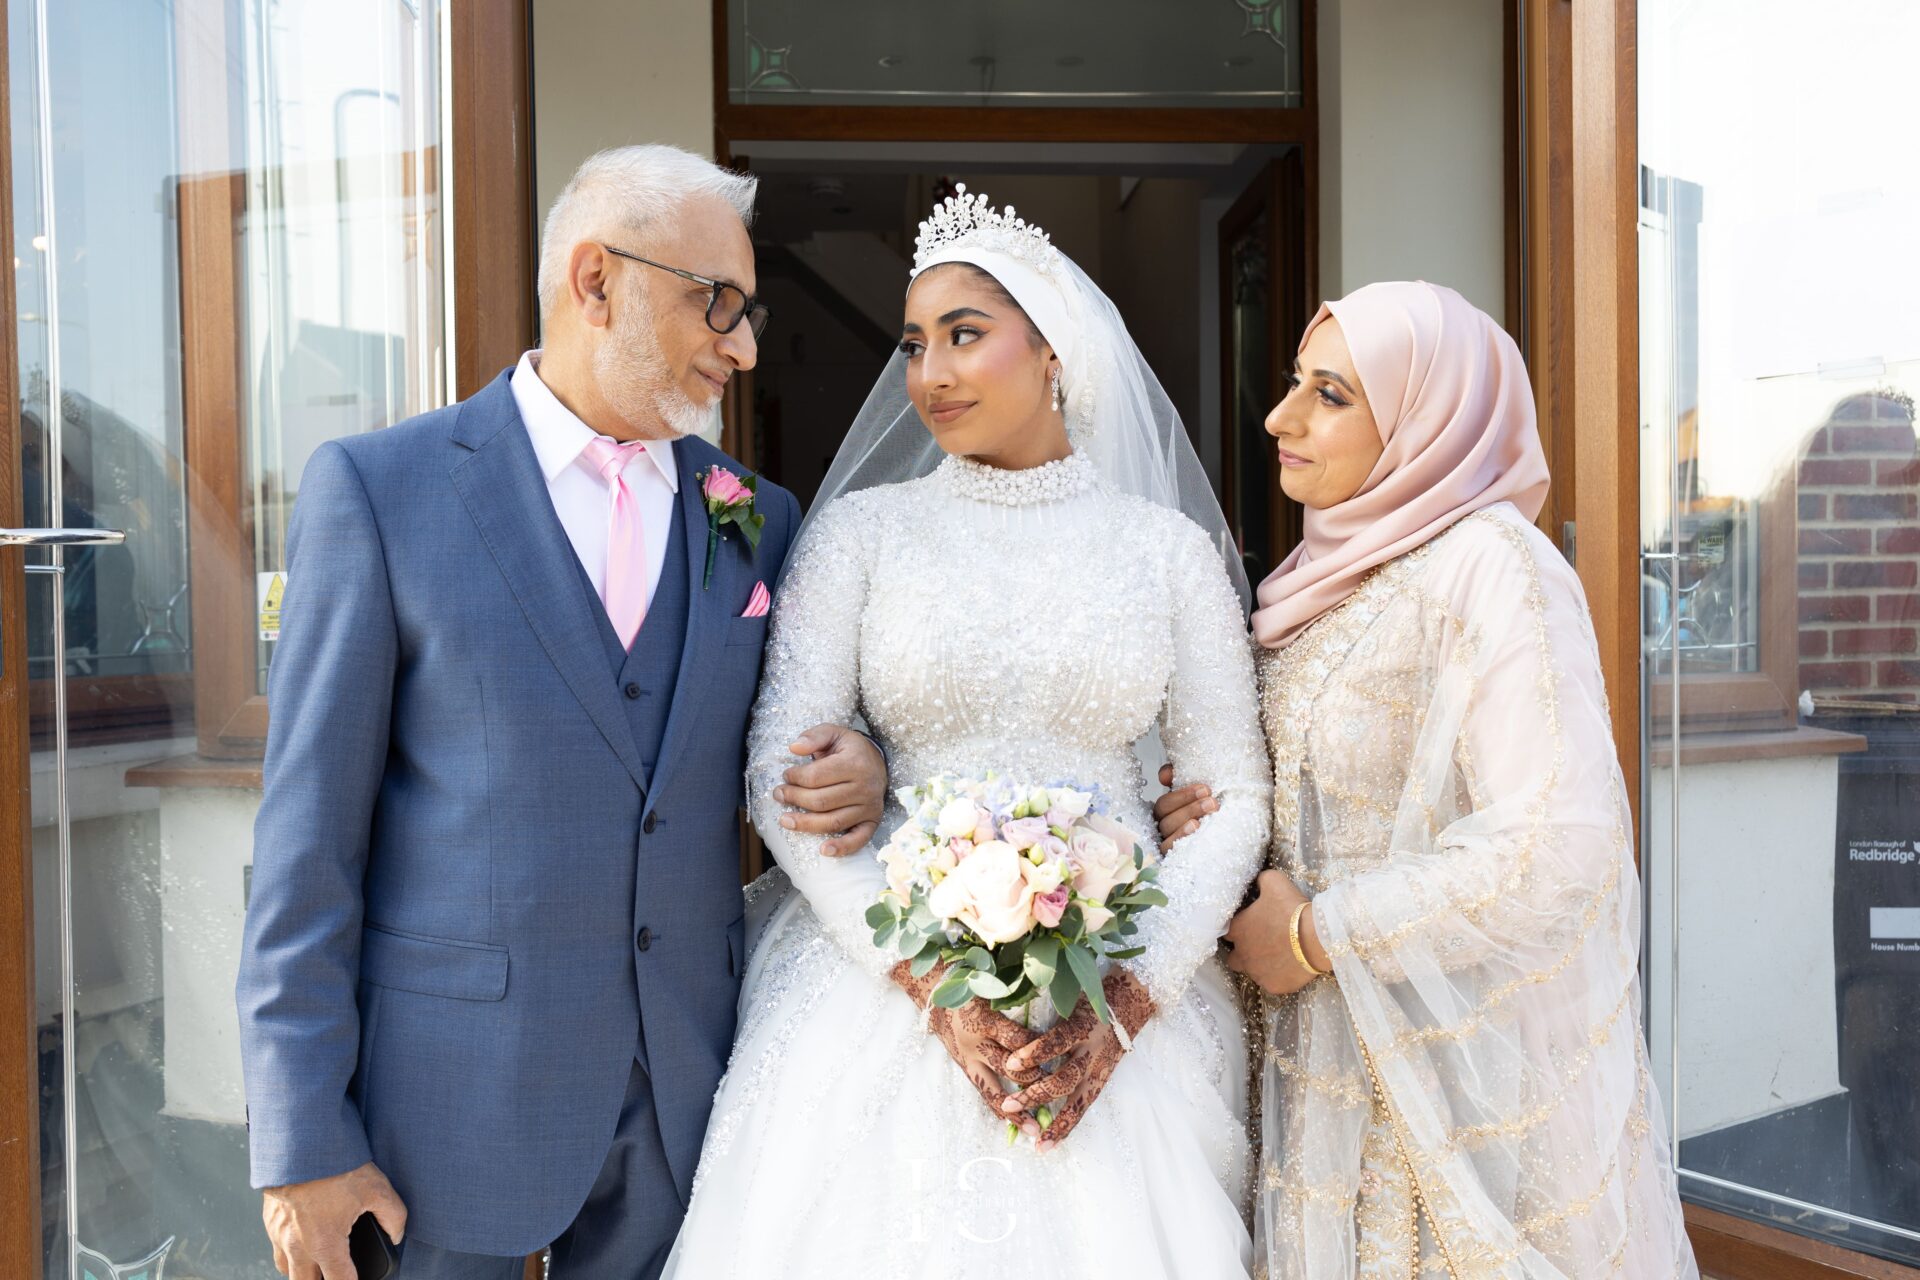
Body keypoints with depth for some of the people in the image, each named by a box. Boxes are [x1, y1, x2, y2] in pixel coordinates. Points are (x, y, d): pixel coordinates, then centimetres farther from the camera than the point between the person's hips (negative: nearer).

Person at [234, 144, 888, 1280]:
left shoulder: (760, 520, 5)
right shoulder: (378, 489, -7)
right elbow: (310, 834, -8)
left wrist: (859, 776, -8)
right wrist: (304, 1142, -9)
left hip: (686, 1095, 4)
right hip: (455, 1099, -3)